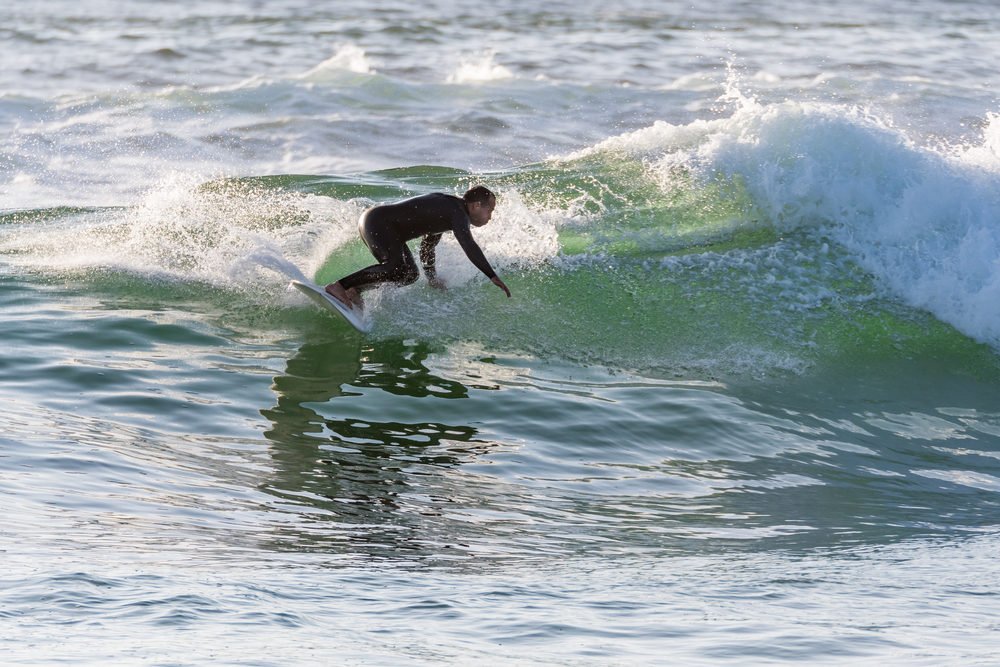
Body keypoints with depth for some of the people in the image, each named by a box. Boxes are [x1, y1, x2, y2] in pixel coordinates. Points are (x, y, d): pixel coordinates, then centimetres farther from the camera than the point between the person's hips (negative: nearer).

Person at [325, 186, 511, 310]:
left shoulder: (445, 212, 17)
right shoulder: (457, 212, -15)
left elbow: (428, 242, 30)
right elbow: (469, 247, -28)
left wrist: (431, 276, 33)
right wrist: (493, 277, -28)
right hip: (376, 222, -11)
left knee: (410, 275, 6)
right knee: (395, 268, -28)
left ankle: (354, 290, 6)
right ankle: (339, 286, -25)